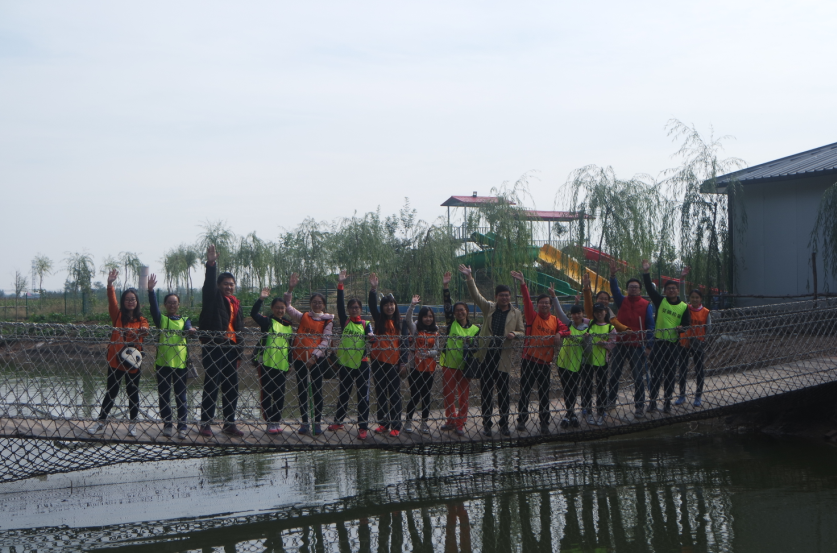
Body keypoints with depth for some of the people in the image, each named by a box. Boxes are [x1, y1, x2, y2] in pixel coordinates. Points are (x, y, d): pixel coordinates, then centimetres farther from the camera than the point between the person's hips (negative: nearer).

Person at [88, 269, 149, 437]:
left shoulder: (141, 320, 3)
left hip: (132, 362, 0)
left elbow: (144, 329, -17)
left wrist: (143, 331, -42)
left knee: (133, 393, 7)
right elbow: (112, 300, -14)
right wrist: (110, 284, -30)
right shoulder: (117, 315, 2)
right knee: (111, 392, 6)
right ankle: (101, 422, 17)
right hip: (115, 360, 0)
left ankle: (132, 425, 17)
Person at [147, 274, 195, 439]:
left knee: (180, 395, 1)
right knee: (164, 395, 5)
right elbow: (153, 307, -9)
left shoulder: (184, 320, 11)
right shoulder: (161, 319, 8)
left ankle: (182, 425, 5)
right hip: (163, 361, 0)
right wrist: (151, 290, -25)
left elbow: (188, 329, -10)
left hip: (180, 362, 0)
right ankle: (167, 424, 14)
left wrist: (190, 331, -35)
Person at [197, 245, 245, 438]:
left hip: (231, 350, 6)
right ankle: (205, 423, -2)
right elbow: (209, 283, -18)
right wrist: (211, 264, -33)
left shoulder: (236, 304, 18)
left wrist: (239, 354, 15)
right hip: (213, 348, -6)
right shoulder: (213, 298, 3)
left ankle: (229, 423, 15)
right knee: (211, 387, -7)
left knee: (232, 389, 7)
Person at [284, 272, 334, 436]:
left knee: (317, 390, -1)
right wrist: (290, 288, -6)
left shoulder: (328, 320, 4)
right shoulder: (303, 317, 10)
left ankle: (317, 423, 5)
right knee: (302, 390, 4)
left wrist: (314, 355, -15)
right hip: (300, 357, 2)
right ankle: (304, 423, 10)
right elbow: (287, 306, 6)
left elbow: (326, 340, -4)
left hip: (317, 359, -2)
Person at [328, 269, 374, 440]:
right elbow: (340, 304, -5)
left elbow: (371, 338, -9)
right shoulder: (344, 321, 4)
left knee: (363, 396, -1)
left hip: (361, 364, -2)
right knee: (343, 394, 14)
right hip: (345, 363, 2)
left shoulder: (365, 324, 3)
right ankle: (338, 421, 28)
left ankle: (363, 427, 2)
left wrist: (371, 336, -33)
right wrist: (340, 285, -12)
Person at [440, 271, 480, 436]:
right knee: (448, 394, 7)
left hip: (464, 366, -1)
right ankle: (451, 421, 22)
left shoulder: (475, 329, 5)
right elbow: (447, 305, -6)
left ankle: (460, 424, 9)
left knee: (463, 395, 1)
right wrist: (446, 287, -13)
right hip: (448, 364, 1)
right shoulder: (451, 323, 3)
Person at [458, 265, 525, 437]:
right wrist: (469, 278, -13)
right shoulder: (489, 308, 8)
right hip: (486, 356, 1)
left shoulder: (516, 313, 9)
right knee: (486, 392, 3)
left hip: (503, 357, -1)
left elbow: (522, 332, 13)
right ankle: (486, 424, 11)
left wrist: (514, 334, -10)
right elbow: (475, 295, 0)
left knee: (503, 392, 2)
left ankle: (504, 424, 12)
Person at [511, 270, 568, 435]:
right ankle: (522, 420, 9)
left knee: (544, 392, 6)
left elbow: (565, 328, 2)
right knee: (525, 391, 2)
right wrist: (523, 284, -25)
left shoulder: (555, 320, 9)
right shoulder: (532, 316, -1)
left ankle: (544, 422, 13)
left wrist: (559, 334, -20)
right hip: (529, 359, -2)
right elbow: (526, 300, -13)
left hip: (545, 361, 3)